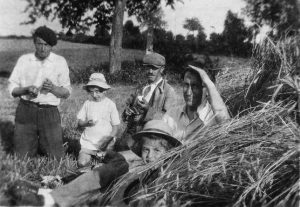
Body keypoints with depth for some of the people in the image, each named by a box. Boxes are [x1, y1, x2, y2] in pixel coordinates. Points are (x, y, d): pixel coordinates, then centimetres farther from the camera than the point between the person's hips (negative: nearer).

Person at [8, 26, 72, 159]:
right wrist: (27, 89, -15)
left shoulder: (60, 62, 3)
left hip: (49, 112, 0)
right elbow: (12, 89, 5)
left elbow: (66, 92, 3)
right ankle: (34, 144, 37)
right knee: (23, 157, 5)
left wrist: (53, 88, -17)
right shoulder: (24, 60, 4)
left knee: (56, 157, 0)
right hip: (25, 110, 1)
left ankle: (43, 144, 31)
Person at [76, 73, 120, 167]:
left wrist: (108, 138, -17)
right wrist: (87, 123, -15)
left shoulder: (110, 104, -2)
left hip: (105, 143, -1)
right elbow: (79, 123, 7)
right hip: (88, 141, 1)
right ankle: (91, 155, 14)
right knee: (81, 163, -16)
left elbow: (116, 126, -2)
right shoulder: (87, 103, 5)